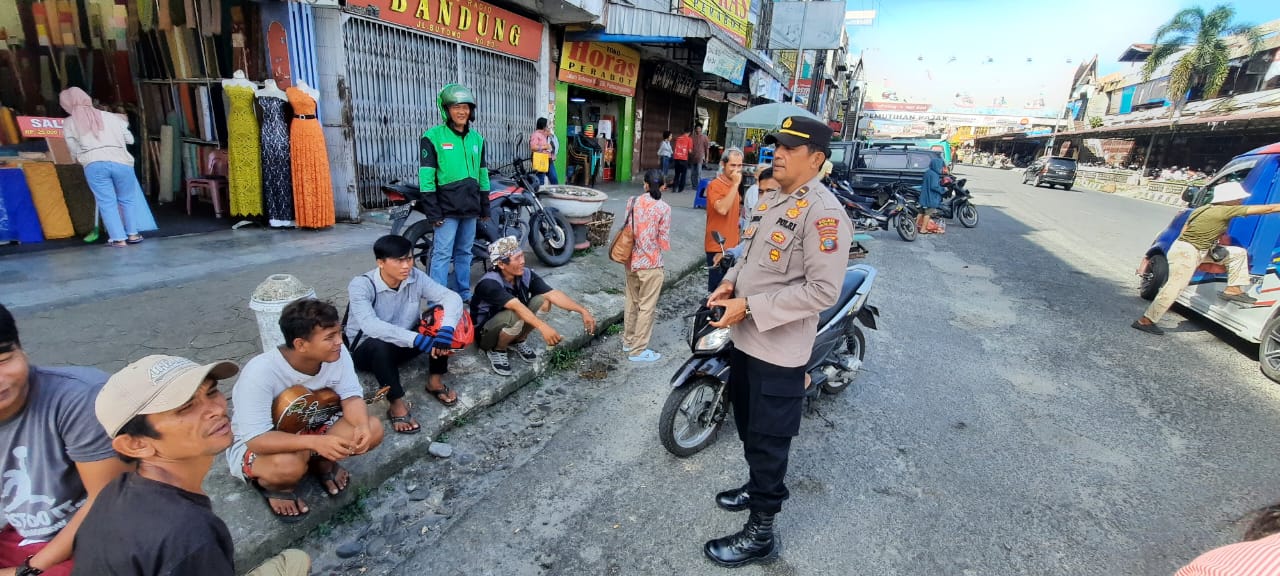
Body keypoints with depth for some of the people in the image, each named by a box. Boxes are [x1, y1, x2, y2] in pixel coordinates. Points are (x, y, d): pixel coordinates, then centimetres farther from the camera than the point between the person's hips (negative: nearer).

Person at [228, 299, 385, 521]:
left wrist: (362, 426, -37)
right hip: (253, 444, -4)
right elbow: (256, 439, -34)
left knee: (373, 430, -20)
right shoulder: (261, 372, -34)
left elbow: (351, 396, -16)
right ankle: (273, 486, -2)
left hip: (308, 426, 4)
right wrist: (316, 442, -46)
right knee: (288, 465, -39)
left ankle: (322, 463, 7)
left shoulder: (336, 353, -21)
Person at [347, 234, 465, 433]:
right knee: (381, 345, -40)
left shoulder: (415, 277, -12)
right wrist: (418, 339, -45)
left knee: (441, 312, -19)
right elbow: (370, 326, -38)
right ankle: (397, 405, -24)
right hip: (368, 348, -4)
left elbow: (452, 297, -19)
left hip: (406, 345, 4)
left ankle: (435, 381, -9)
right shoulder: (360, 285, -23)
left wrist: (446, 329, -38)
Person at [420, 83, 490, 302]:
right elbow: (426, 175, -9)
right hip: (447, 207, -5)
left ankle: (463, 293, 24)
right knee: (442, 254, -5)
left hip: (470, 206, 6)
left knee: (464, 252, 14)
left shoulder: (477, 138, 13)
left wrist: (485, 207, 14)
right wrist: (433, 211, -14)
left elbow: (483, 174, 16)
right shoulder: (433, 136, -5)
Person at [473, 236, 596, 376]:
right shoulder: (489, 283, -31)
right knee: (514, 317, -37)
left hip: (508, 326, 6)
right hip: (485, 333, -6)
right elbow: (517, 306, -46)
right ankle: (496, 350, -6)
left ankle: (517, 341, 4)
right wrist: (543, 327, -59)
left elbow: (553, 294, -23)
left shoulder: (526, 275, -13)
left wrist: (583, 311, -35)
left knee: (543, 300, -16)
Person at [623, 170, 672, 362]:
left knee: (631, 302, 20)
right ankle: (638, 350, 13)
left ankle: (628, 341, 34)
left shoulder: (633, 202, 0)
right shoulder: (663, 208, -13)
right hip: (650, 264, -5)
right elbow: (664, 241, -10)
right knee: (647, 307, 6)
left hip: (631, 260, 6)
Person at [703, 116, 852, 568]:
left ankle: (760, 534, 24)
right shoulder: (770, 201, 10)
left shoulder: (823, 213, -19)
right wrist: (731, 281, 0)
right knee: (747, 426, 25)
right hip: (744, 338, 9)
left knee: (767, 441, 5)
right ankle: (759, 488, 49)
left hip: (778, 348, -9)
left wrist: (750, 306, -24)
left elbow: (823, 290, -24)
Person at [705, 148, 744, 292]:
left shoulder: (733, 185, 12)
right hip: (717, 246, -8)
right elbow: (722, 209, -29)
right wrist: (735, 184, -24)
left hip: (732, 245, 8)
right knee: (717, 287, -3)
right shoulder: (715, 185, -13)